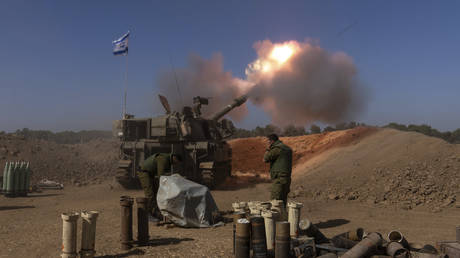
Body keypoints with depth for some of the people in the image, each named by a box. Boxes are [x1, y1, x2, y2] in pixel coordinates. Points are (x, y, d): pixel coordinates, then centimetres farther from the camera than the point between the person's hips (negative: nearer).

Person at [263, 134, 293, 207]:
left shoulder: (277, 149, -13)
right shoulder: (287, 148, 16)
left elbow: (265, 159, -11)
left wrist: (268, 149, -1)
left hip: (279, 179, -9)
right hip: (287, 178, 9)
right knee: (282, 202, 14)